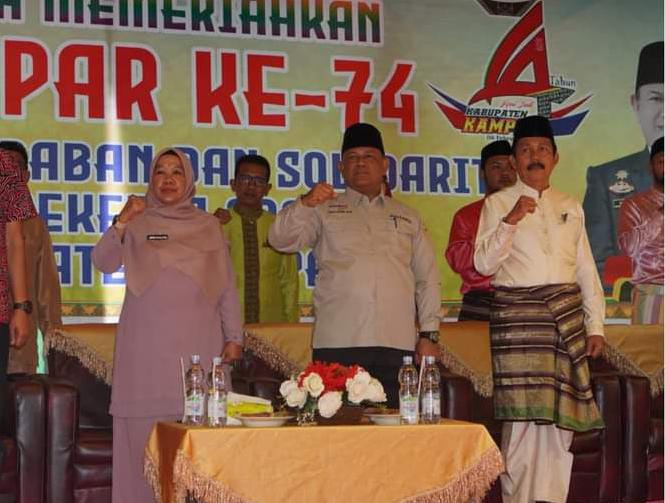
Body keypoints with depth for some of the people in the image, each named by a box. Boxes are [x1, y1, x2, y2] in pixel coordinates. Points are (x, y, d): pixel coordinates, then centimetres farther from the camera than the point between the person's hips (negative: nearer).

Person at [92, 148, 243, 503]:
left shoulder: (208, 226, 12)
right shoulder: (138, 224, 9)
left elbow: (226, 287, 12)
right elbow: (103, 263, -5)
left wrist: (234, 337, 6)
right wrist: (121, 222, -19)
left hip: (198, 343, 1)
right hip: (146, 345, 0)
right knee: (145, 425, -4)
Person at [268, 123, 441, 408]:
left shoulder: (407, 218, 20)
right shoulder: (325, 211, 14)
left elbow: (427, 280, 18)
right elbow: (281, 240, -1)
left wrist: (429, 334, 8)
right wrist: (305, 204, -19)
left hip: (397, 344, 2)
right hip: (338, 344, -2)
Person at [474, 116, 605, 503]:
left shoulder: (571, 207, 16)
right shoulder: (498, 203, 6)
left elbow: (587, 270, 15)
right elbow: (485, 263, -5)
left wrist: (595, 325, 9)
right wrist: (511, 220, -17)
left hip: (566, 312, 4)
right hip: (517, 313, -3)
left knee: (561, 416, 2)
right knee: (524, 414, -9)